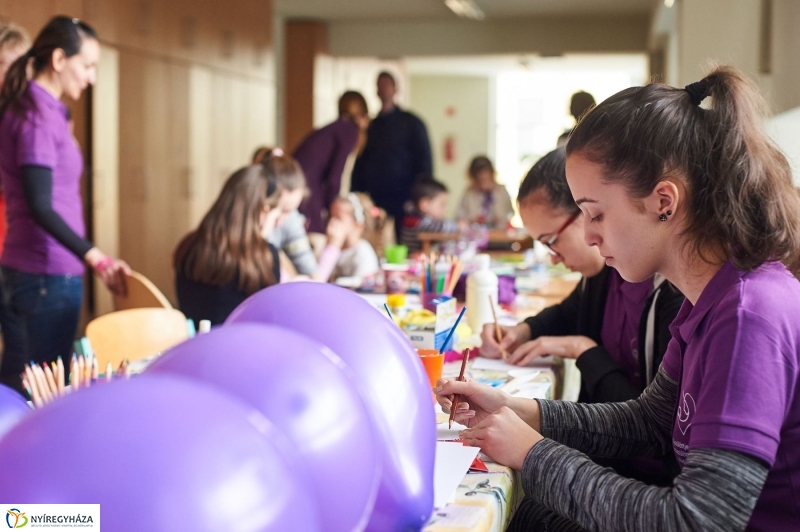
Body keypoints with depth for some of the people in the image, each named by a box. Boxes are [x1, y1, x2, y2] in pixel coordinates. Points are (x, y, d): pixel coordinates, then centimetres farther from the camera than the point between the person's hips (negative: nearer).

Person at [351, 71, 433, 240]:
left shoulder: (410, 123, 6)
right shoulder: (370, 127, 16)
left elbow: (424, 163, 1)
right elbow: (360, 164, 16)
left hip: (401, 202, -3)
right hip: (373, 201, 3)